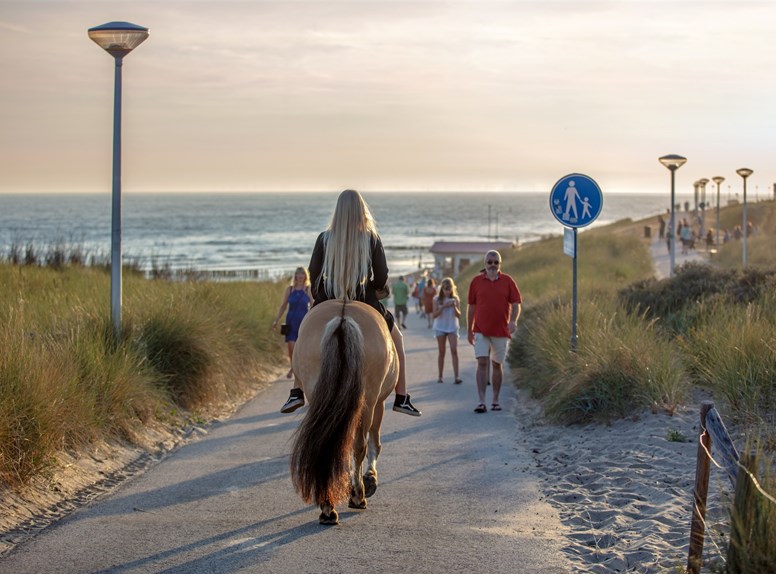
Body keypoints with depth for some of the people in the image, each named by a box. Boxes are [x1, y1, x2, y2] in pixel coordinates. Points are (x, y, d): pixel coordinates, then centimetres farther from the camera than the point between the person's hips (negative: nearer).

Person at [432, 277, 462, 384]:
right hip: (440, 327, 0)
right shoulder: (437, 299, -2)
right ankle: (440, 376, 14)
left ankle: (456, 377, -16)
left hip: (452, 328, 0)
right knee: (441, 352, 6)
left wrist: (454, 307, -21)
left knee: (454, 351, -11)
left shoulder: (455, 299, 1)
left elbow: (458, 315, -2)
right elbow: (434, 314, -7)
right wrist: (443, 307, -20)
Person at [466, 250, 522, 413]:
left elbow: (516, 303, 0)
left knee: (497, 365, 10)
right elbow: (471, 306, 8)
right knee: (482, 363, -11)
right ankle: (481, 402, -15)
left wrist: (513, 320, -18)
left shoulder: (507, 281, 2)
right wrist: (469, 330, 9)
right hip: (481, 331, -1)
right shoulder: (476, 281, 3)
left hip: (501, 331, 1)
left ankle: (495, 400, 21)